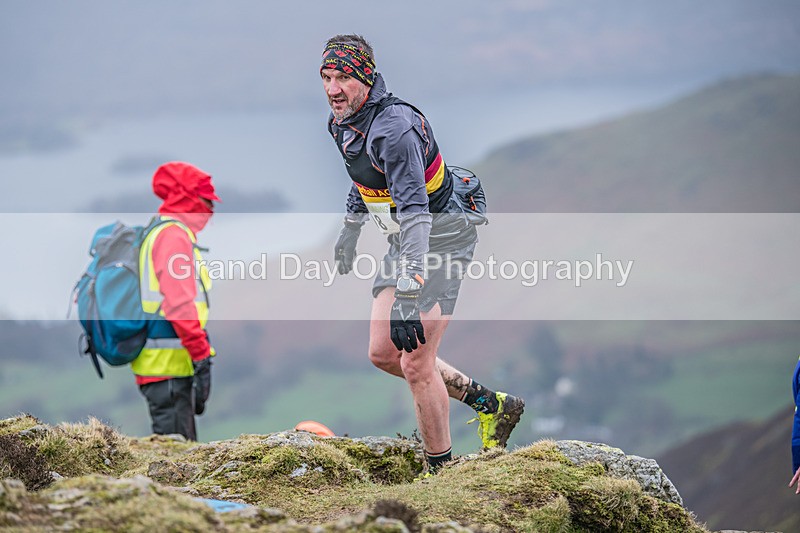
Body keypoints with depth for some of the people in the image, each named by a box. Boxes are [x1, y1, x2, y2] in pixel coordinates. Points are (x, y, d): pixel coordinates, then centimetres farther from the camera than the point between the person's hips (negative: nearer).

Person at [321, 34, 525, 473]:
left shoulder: (394, 128, -29)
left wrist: (407, 295, -43)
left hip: (439, 238, -9)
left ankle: (442, 471, 6)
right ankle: (490, 404, 22)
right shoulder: (342, 122, -1)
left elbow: (415, 213, -37)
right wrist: (351, 227, 33)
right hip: (403, 243, 9)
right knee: (383, 354, 9)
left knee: (416, 364, -10)